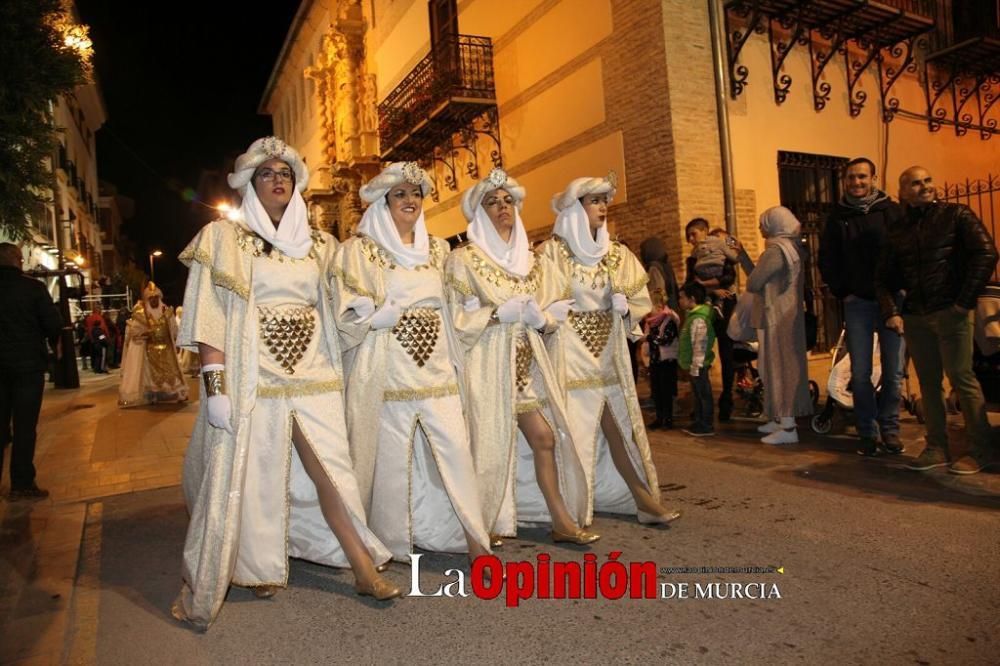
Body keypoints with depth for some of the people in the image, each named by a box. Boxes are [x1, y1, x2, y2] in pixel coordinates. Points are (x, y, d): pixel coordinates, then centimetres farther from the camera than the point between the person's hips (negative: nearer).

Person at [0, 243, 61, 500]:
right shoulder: (33, 287, -11)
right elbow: (53, 323, -13)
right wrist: (52, 342, 7)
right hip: (28, 363, -4)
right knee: (24, 426, 2)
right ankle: (22, 484, 4)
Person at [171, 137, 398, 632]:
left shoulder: (316, 243, 14)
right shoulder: (224, 238, 2)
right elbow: (209, 316, -7)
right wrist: (215, 383, -15)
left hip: (312, 372, 3)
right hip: (254, 376, -3)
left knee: (330, 469, 3)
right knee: (255, 476, 3)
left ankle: (365, 570, 10)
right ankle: (262, 570, 21)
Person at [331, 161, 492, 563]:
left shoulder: (436, 248, 17)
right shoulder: (360, 249, 2)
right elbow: (347, 316, -2)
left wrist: (454, 362, 15)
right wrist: (379, 317, -21)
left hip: (436, 366, 4)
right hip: (387, 369, -4)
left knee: (455, 449, -2)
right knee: (392, 456, -1)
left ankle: (474, 541, 6)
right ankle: (392, 542, 17)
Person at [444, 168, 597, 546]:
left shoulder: (529, 259, 14)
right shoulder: (463, 259, -3)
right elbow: (458, 319, -8)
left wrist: (539, 317, -5)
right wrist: (501, 313, -17)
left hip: (526, 362, 6)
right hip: (488, 363, -5)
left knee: (546, 437, 2)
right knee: (492, 442, -1)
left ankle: (561, 519, 13)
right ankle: (485, 525, 16)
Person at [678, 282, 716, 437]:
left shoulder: (698, 319, -21)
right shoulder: (692, 315, 11)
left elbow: (699, 345, -23)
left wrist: (696, 366, -22)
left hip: (698, 365, -10)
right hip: (694, 365, 10)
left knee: (703, 394, 0)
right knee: (698, 395, 17)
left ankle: (707, 426, 9)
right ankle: (699, 423, 27)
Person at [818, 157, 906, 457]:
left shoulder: (893, 211, 4)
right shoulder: (837, 218, 9)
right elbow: (826, 261, 11)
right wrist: (843, 292, 2)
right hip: (857, 303, 1)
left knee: (894, 372, 2)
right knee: (860, 374, 2)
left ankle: (889, 428, 17)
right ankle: (868, 432, 13)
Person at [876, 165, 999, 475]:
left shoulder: (956, 215, 3)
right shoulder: (896, 229, 14)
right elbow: (883, 276, 16)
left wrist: (965, 301, -11)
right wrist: (891, 312, 2)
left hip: (950, 311, -4)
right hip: (914, 317, 4)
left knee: (962, 378, -5)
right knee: (928, 383, 8)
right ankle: (937, 448, 16)